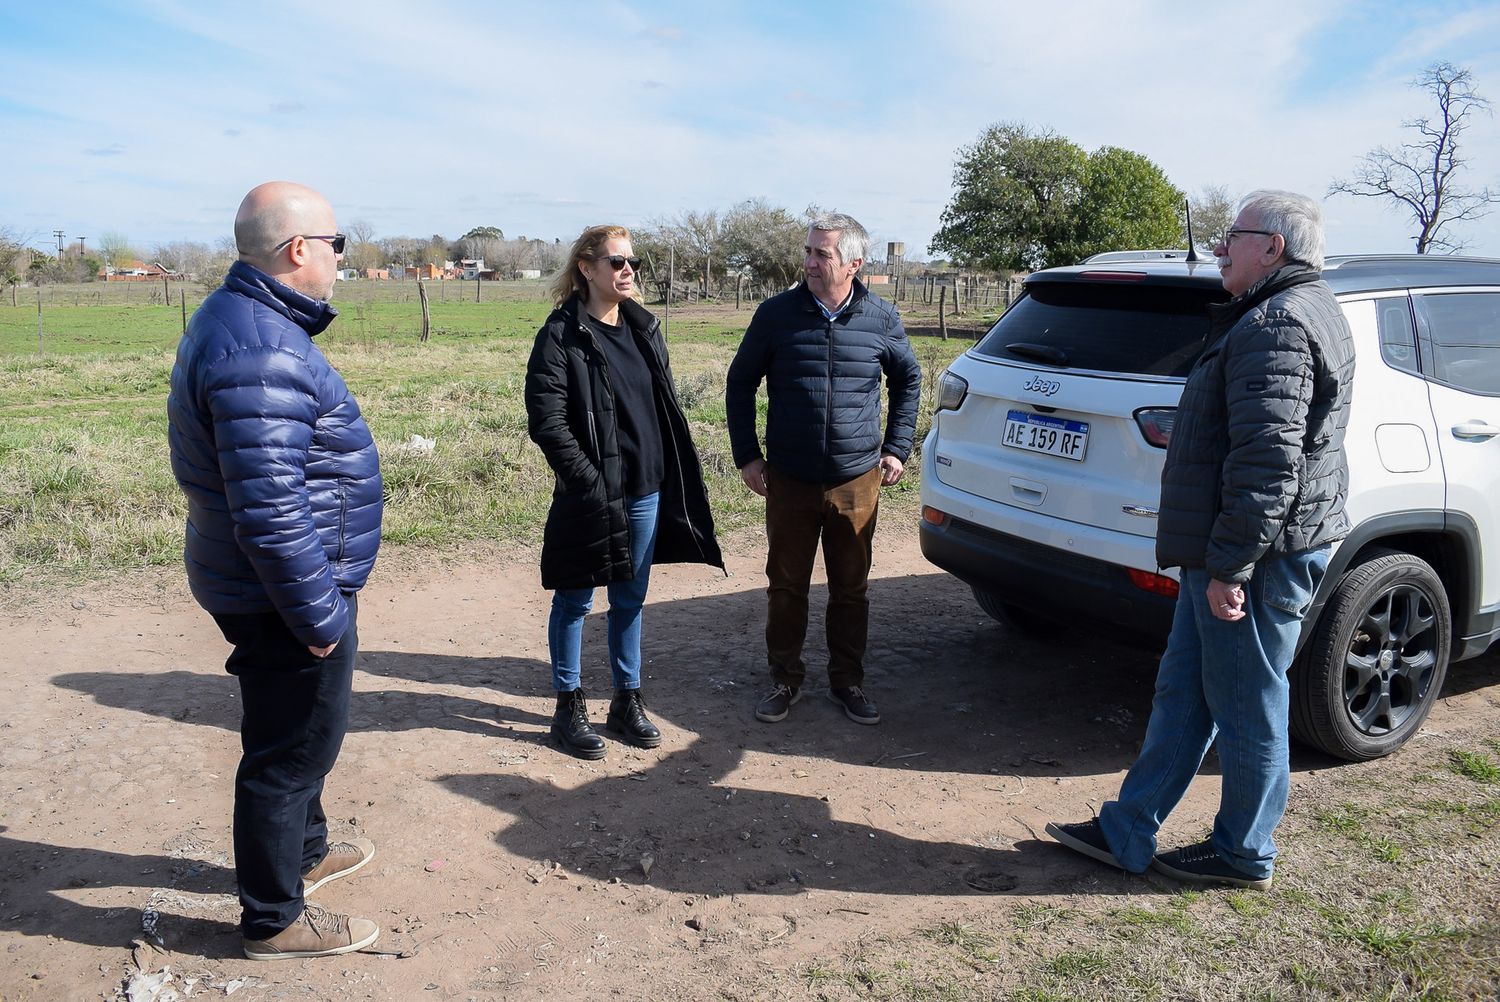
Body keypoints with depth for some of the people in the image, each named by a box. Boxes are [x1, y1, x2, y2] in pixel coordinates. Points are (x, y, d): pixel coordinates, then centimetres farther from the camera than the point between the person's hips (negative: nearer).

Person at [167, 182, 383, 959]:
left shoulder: (242, 318, 8)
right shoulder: (260, 354, -27)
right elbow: (269, 510, -30)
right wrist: (319, 613, -23)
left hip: (264, 587, 10)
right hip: (285, 597, -10)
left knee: (295, 735, 26)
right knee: (292, 750, 6)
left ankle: (303, 850, 47)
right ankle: (274, 920, 24)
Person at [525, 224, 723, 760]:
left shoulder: (645, 328, 9)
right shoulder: (561, 337, -11)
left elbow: (666, 406, 15)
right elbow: (546, 422, -15)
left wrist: (676, 481, 8)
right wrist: (592, 482, -17)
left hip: (647, 494, 6)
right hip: (591, 496, -6)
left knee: (630, 600, 15)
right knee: (575, 601, 8)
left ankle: (627, 701, 29)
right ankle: (569, 707, 22)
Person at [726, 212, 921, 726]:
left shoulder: (881, 319, -1)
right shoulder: (777, 313, -4)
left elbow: (908, 379, 16)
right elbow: (740, 383, 6)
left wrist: (896, 449, 9)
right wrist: (747, 455, 0)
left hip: (858, 481, 1)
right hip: (789, 480, 0)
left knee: (852, 588, 10)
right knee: (785, 585, 8)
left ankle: (847, 681, 26)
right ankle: (786, 680, 24)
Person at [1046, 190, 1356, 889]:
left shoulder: (1276, 325, -18)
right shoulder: (1291, 312, 18)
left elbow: (1267, 464, -26)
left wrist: (1229, 566, -23)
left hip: (1255, 559, -11)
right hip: (1231, 553, 11)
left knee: (1247, 712, 5)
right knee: (1181, 696, 14)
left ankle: (1244, 855, 23)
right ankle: (1126, 834, 24)